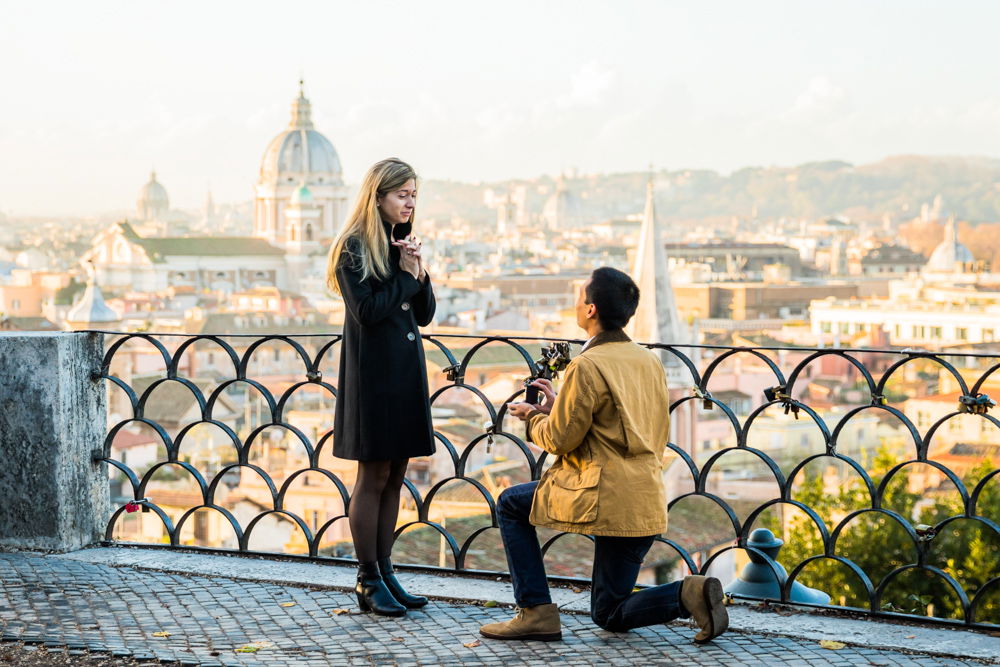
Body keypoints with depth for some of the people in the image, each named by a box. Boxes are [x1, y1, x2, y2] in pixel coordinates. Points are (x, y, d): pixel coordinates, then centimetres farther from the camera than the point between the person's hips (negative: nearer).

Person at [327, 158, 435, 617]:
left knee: (394, 477, 9)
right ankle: (368, 582, 5)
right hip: (372, 373, -7)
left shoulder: (403, 243, 14)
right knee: (374, 478, -2)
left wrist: (420, 274, -3)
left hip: (406, 371, 7)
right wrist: (405, 275, -11)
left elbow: (424, 314, 13)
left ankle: (384, 573, 17)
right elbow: (367, 310, -18)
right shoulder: (354, 248, -9)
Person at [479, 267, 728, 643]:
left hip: (602, 498, -8)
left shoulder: (587, 366, -13)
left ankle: (537, 612, 7)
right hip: (646, 505, 8)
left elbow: (559, 438, -10)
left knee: (511, 505, 16)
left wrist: (533, 418, 11)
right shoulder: (650, 362, 12)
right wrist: (560, 406, 22)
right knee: (609, 614, 18)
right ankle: (688, 593, -7)